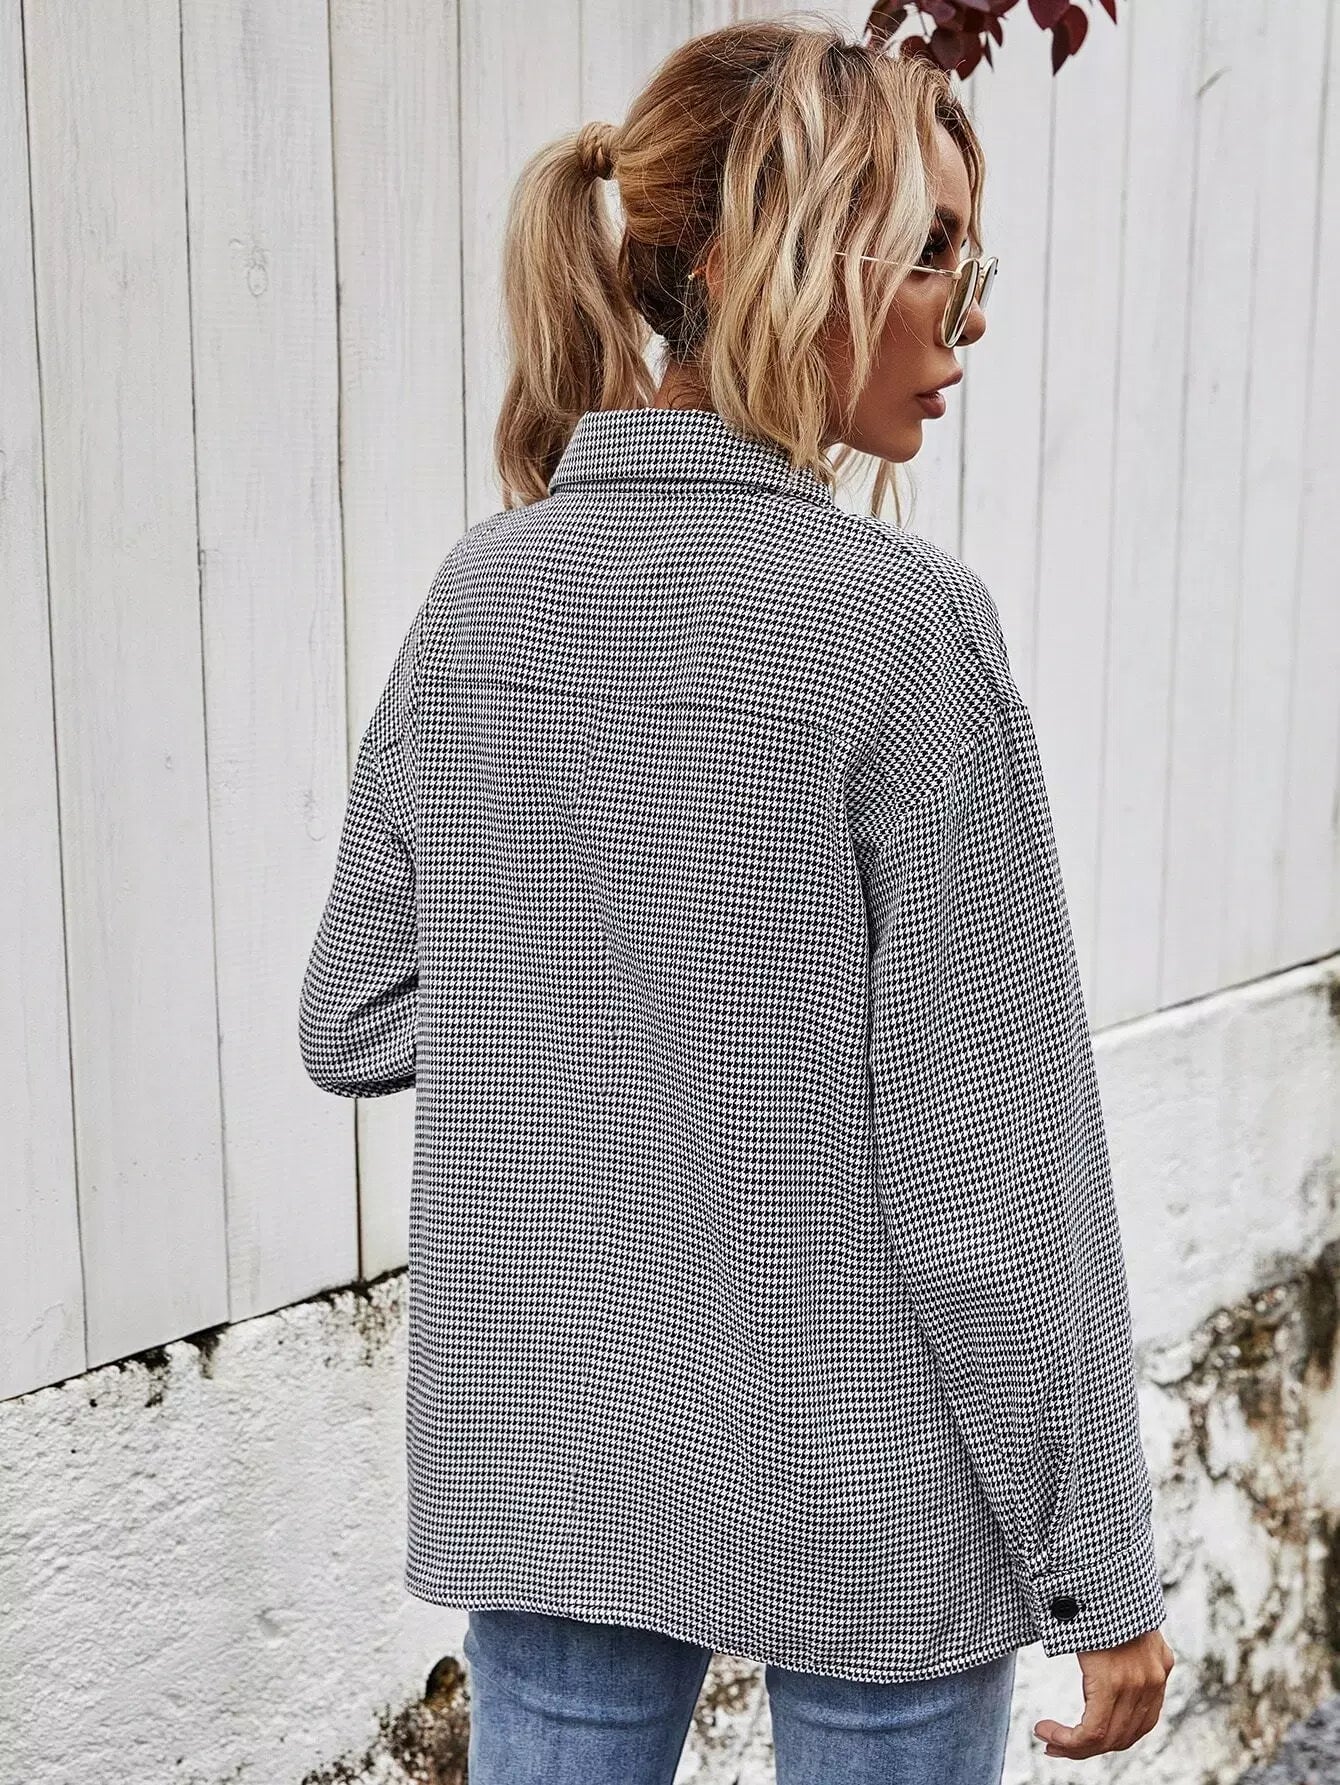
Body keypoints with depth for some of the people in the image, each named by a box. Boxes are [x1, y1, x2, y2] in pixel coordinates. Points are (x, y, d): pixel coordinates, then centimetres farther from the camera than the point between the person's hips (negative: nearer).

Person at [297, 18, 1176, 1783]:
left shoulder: (477, 598, -4)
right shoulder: (897, 617, -19)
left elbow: (356, 1021, 4)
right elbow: (990, 1181, -18)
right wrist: (1103, 1570, -8)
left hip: (539, 1454, 5)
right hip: (863, 1499, -4)